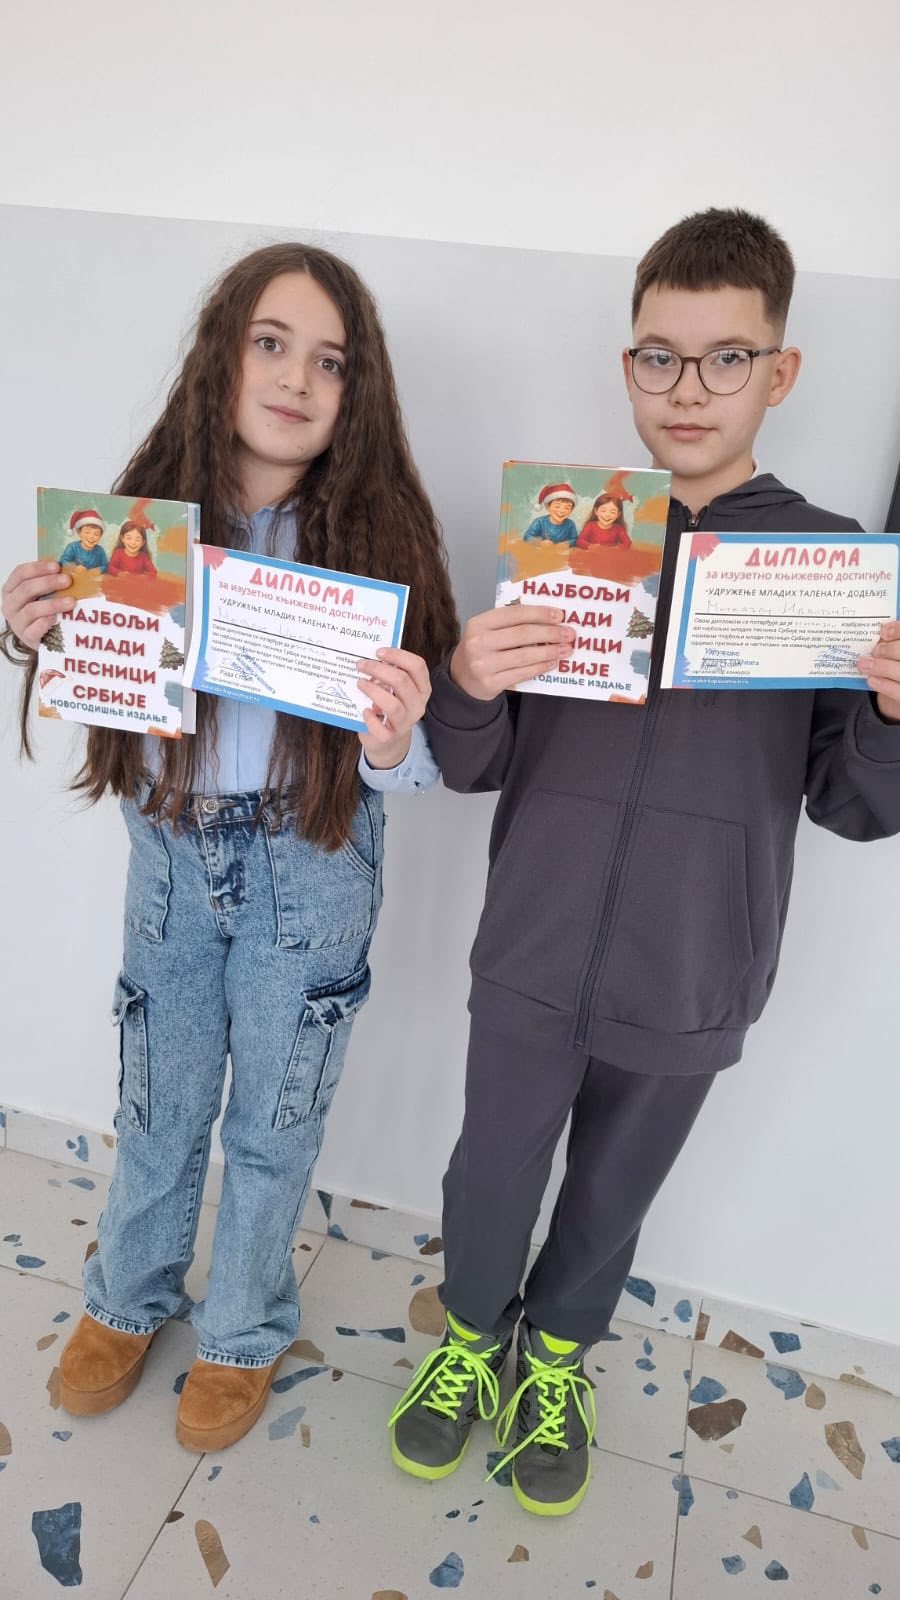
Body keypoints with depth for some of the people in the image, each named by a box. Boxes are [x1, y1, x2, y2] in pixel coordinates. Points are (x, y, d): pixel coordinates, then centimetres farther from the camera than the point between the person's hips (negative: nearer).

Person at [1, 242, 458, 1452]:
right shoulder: (152, 506, -7)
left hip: (311, 872, -2)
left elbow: (417, 771, -14)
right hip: (171, 854, 2)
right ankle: (129, 1299, 51)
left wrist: (393, 744, -36)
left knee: (272, 1121, 17)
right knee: (159, 1105, 21)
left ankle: (245, 1331, 46)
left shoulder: (378, 532, -15)